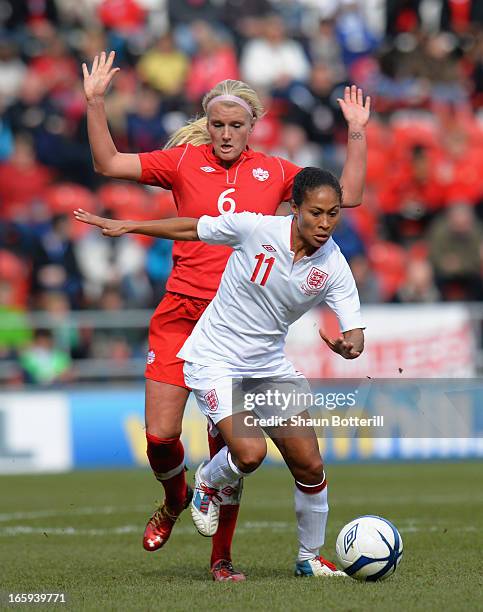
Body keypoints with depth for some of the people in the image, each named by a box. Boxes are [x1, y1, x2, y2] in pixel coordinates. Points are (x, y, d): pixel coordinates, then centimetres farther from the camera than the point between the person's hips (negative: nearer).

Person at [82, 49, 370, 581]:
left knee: (227, 448, -1)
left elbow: (347, 196, 12)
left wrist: (357, 133, 6)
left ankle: (221, 557, 13)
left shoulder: (273, 173, 9)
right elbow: (108, 163, 2)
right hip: (181, 313, 0)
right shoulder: (184, 161, 5)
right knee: (160, 436, -7)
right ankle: (175, 499, 28)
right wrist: (95, 103, -7)